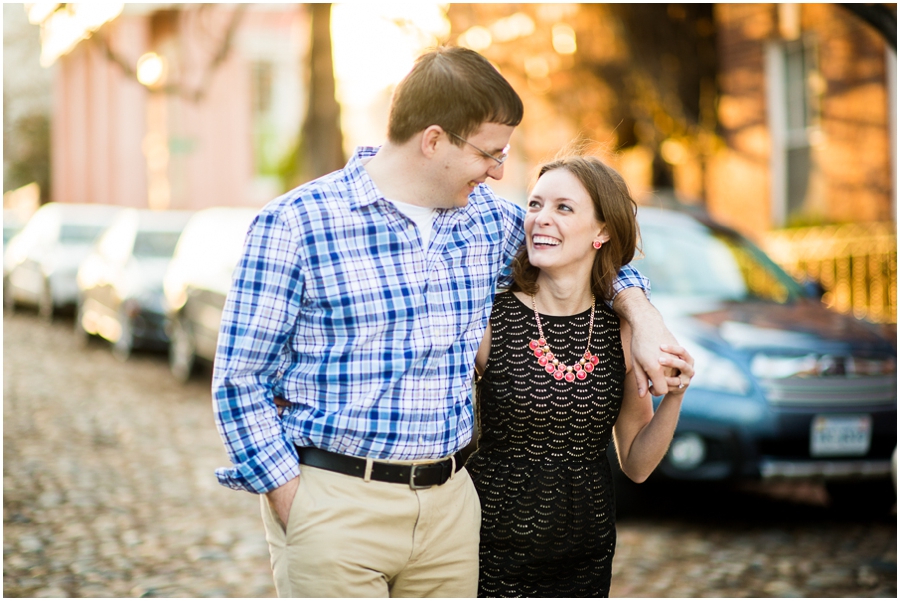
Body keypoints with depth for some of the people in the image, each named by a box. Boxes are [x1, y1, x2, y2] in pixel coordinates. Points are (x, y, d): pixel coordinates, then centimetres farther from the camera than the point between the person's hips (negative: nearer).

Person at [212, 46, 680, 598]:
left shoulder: (488, 220, 8)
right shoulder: (295, 224, -8)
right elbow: (240, 377, -7)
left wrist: (642, 317, 12)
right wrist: (291, 503, -11)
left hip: (450, 504, 5)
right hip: (336, 505, -5)